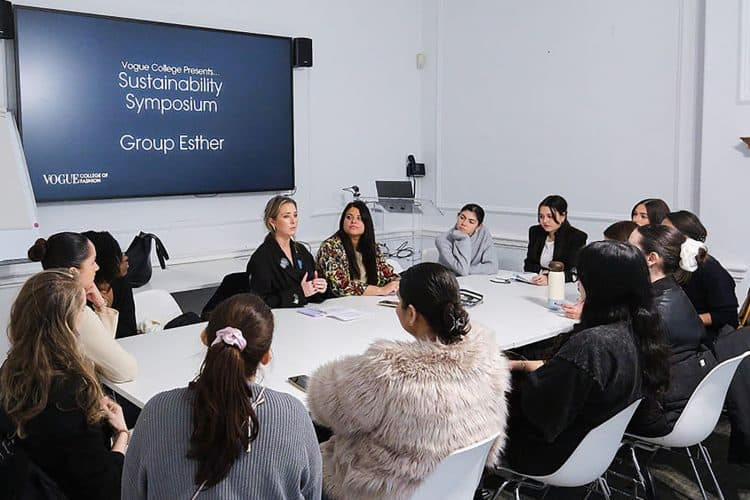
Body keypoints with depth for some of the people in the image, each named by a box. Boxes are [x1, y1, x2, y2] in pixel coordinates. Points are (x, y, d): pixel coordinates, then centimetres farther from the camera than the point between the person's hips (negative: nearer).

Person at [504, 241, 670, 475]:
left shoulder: (591, 344, -36)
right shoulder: (637, 329, -8)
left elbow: (538, 408, -26)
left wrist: (527, 369, -7)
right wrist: (526, 365, 5)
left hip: (559, 455, -8)